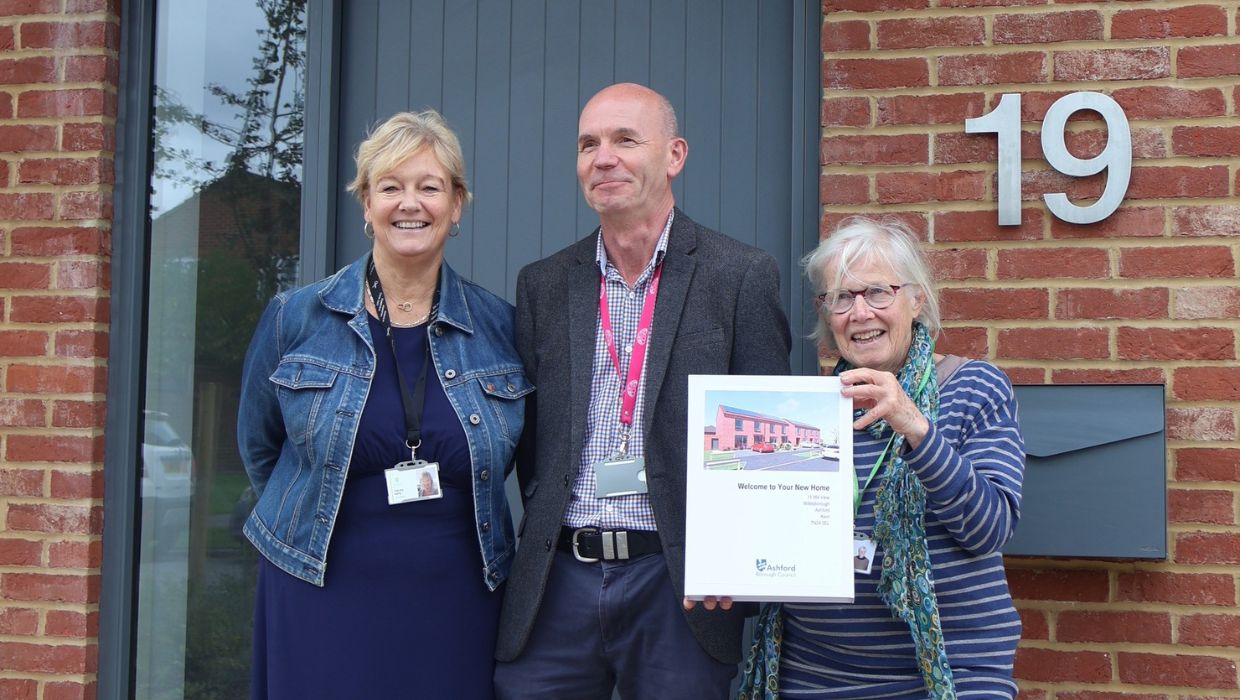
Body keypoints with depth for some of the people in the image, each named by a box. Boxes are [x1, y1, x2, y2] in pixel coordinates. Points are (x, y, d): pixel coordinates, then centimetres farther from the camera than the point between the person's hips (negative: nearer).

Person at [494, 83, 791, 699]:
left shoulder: (742, 276, 0)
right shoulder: (543, 285, 10)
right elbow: (527, 432, 12)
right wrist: (547, 529, -2)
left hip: (680, 584, -2)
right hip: (556, 581, 3)